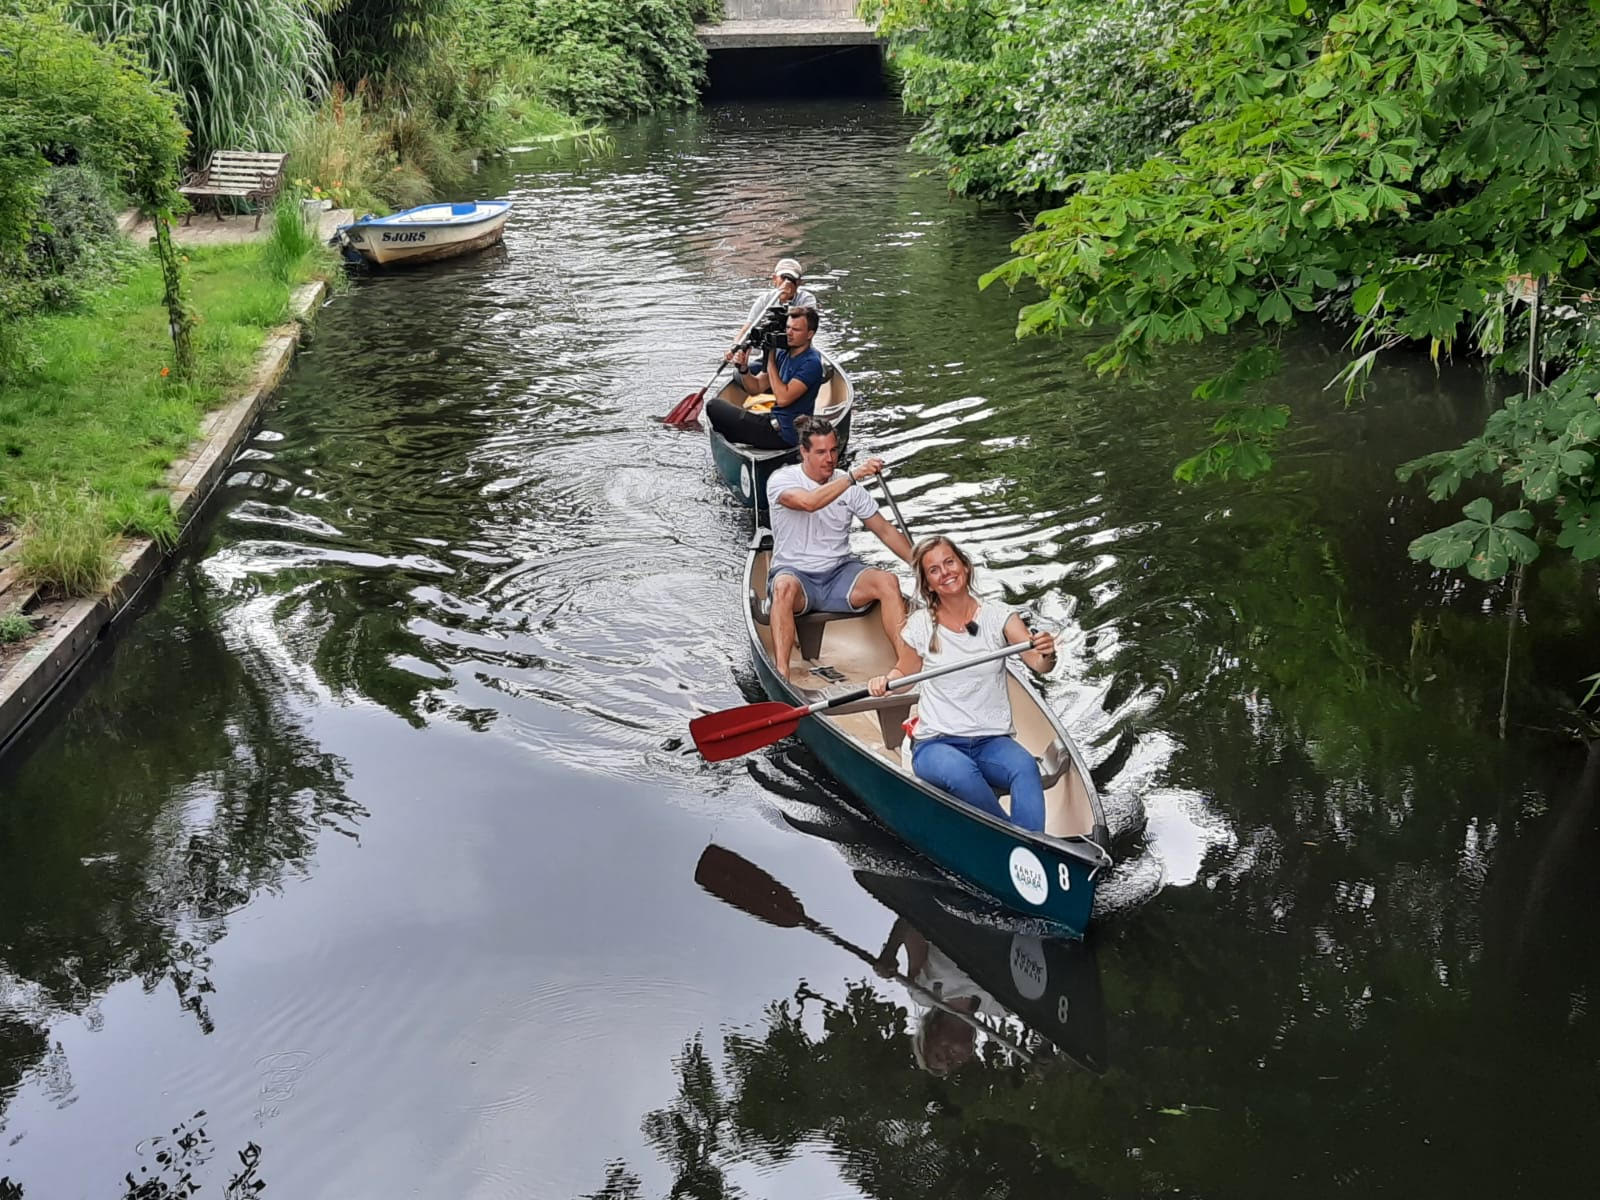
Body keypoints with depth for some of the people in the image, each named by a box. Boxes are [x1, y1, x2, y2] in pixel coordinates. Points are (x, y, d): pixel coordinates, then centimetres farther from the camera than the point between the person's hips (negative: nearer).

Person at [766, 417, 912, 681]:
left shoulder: (849, 486, 5)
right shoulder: (781, 480, -8)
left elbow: (885, 531, 7)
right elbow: (809, 502, -31)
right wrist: (853, 475, -35)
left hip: (840, 573, 4)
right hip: (796, 573, -4)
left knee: (887, 581, -25)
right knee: (785, 586, -39)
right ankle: (781, 674, -48)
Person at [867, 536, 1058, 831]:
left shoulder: (997, 617, 1)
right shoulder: (921, 625, 3)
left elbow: (1039, 665, -13)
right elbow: (904, 671, 19)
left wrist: (1047, 654, -36)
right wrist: (884, 680, -3)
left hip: (992, 742, 1)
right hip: (936, 744, -1)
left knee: (1026, 767, -33)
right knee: (960, 773, -36)